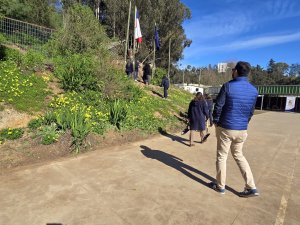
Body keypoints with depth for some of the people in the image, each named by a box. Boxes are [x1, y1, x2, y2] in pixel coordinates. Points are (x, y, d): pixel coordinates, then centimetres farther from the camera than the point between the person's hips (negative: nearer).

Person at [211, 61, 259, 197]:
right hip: (242, 130, 5)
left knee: (221, 157, 10)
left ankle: (220, 186, 23)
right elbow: (251, 112, 11)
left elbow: (218, 107, -11)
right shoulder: (253, 90, 3)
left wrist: (216, 122, 5)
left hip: (225, 128, -5)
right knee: (238, 155, 21)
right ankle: (251, 187, 20)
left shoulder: (227, 86, -13)